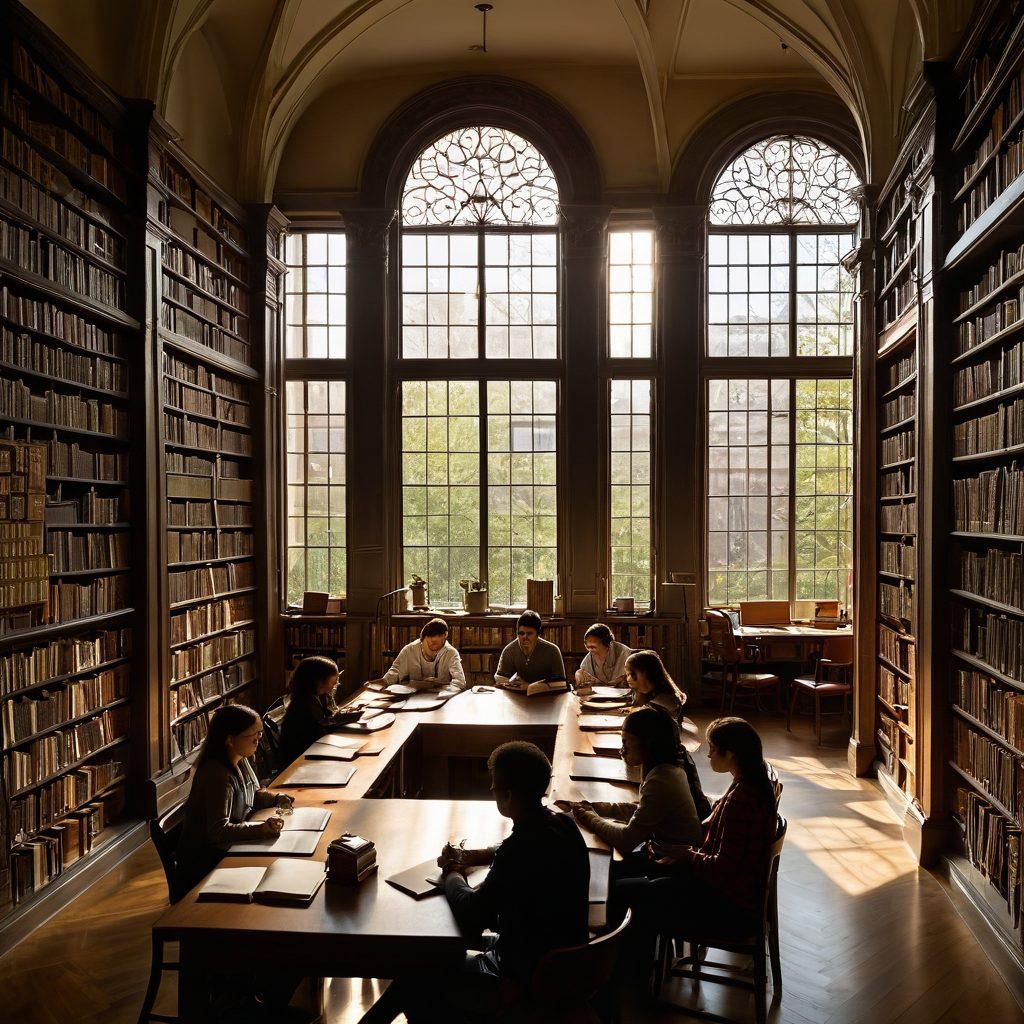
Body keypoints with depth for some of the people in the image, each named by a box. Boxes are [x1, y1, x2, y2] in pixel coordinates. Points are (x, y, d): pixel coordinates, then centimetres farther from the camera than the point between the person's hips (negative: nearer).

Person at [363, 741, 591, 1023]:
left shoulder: (523, 849, -32)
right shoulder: (562, 823, -5)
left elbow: (471, 914, -22)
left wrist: (452, 873, -3)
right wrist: (468, 856, 6)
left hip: (529, 979, -9)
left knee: (415, 981, 8)